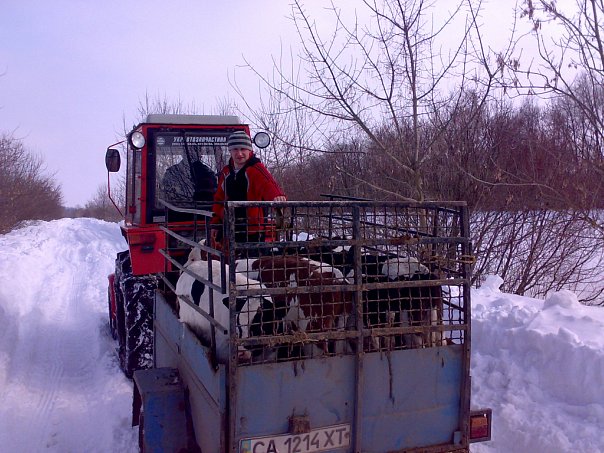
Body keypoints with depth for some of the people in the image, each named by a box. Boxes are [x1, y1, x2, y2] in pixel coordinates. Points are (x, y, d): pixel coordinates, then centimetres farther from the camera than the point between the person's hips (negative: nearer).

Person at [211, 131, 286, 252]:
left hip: (252, 229, -6)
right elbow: (219, 200, 19)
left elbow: (268, 183, -30)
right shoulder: (226, 172, 11)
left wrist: (277, 195, -51)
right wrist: (215, 223, 17)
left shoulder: (256, 169, -9)